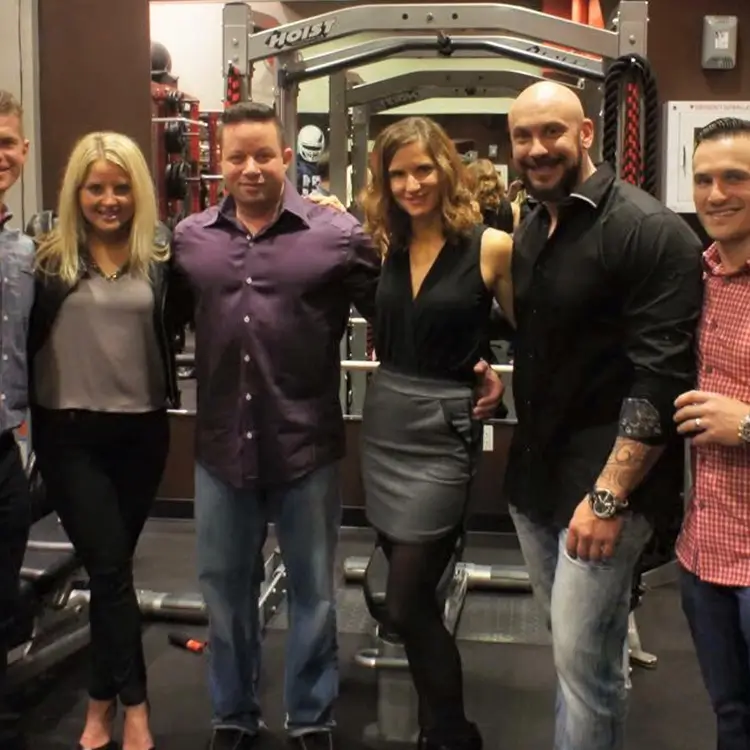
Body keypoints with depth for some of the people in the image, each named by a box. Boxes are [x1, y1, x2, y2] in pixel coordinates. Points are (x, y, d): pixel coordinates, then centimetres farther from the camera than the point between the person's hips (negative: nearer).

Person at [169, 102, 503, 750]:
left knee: (312, 592, 12)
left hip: (306, 446, -2)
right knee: (224, 587, 16)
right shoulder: (189, 238, 4)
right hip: (220, 446, 3)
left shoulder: (339, 235, -5)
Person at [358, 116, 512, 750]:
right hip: (384, 420, 6)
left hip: (443, 429, -5)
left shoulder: (491, 247, -8)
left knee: (405, 602, -6)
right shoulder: (385, 245, 6)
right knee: (413, 593, 15)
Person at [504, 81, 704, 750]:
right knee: (579, 640, 19)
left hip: (606, 481, -7)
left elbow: (663, 378, -20)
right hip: (535, 474, 8)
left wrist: (609, 495, -22)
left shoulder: (650, 232, -15)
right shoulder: (529, 234, 11)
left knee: (582, 655, -5)